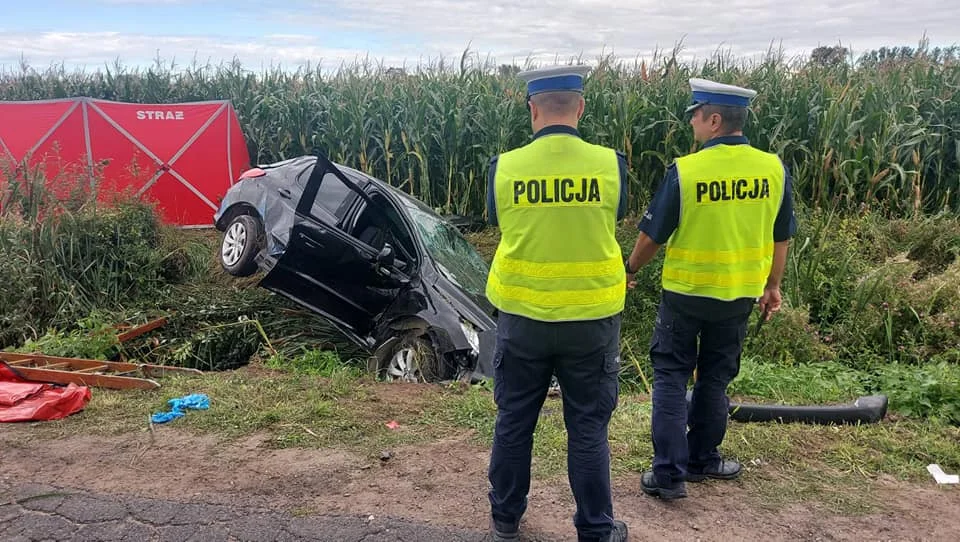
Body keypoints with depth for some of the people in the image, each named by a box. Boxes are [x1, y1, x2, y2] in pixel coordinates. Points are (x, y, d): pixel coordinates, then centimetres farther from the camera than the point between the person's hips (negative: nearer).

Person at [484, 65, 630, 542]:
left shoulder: (504, 167, -9)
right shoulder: (610, 164, -10)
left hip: (522, 316, 1)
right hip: (591, 317, 0)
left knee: (514, 420, 17)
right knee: (588, 427, 13)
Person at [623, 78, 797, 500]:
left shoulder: (684, 171, -17)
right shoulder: (774, 169, -5)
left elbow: (652, 235, -9)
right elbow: (781, 238, 5)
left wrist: (630, 271, 8)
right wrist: (773, 286, 19)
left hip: (686, 291, -4)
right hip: (740, 295, 4)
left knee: (671, 377, 8)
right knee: (715, 378, 18)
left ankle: (670, 473, 7)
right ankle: (703, 460, 31)